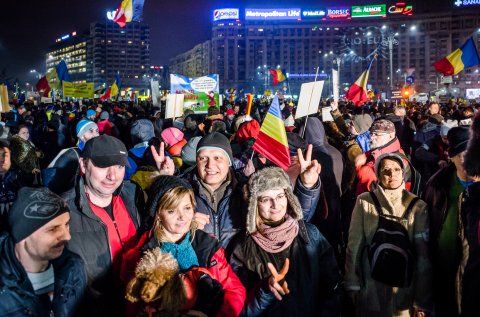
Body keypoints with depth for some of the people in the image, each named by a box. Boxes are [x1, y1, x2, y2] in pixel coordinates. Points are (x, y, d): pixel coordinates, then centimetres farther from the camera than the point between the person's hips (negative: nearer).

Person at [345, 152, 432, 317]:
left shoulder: (417, 206, -4)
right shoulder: (364, 201, -3)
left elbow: (424, 255, -6)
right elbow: (354, 245, -1)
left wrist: (422, 301, -7)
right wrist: (353, 287, -3)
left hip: (405, 292, 0)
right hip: (370, 293, 1)